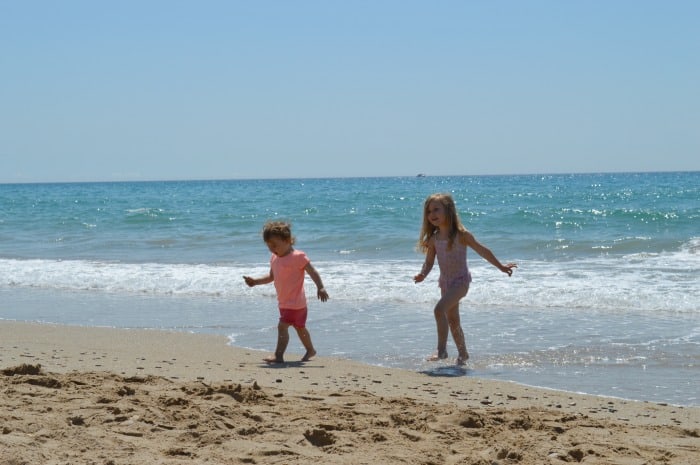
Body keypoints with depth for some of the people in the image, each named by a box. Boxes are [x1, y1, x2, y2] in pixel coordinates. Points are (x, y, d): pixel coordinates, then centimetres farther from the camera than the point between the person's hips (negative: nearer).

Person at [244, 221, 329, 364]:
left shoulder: (298, 257, -17)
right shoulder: (274, 258, 9)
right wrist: (255, 281, 10)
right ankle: (310, 350, 38)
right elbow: (271, 277, 21)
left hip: (295, 303, -9)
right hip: (284, 302, 9)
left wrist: (320, 287, -29)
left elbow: (313, 272, -18)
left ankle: (278, 355, -16)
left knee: (282, 326, -16)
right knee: (300, 327, 22)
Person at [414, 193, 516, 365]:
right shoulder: (433, 239, 0)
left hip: (461, 280, -6)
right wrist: (422, 274, -17)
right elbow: (429, 262, 5)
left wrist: (501, 266, 4)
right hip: (445, 282, 6)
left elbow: (482, 251, -4)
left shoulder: (461, 234, -14)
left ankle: (441, 349, -21)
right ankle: (463, 354, 31)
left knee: (440, 309, -25)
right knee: (453, 320, 15)